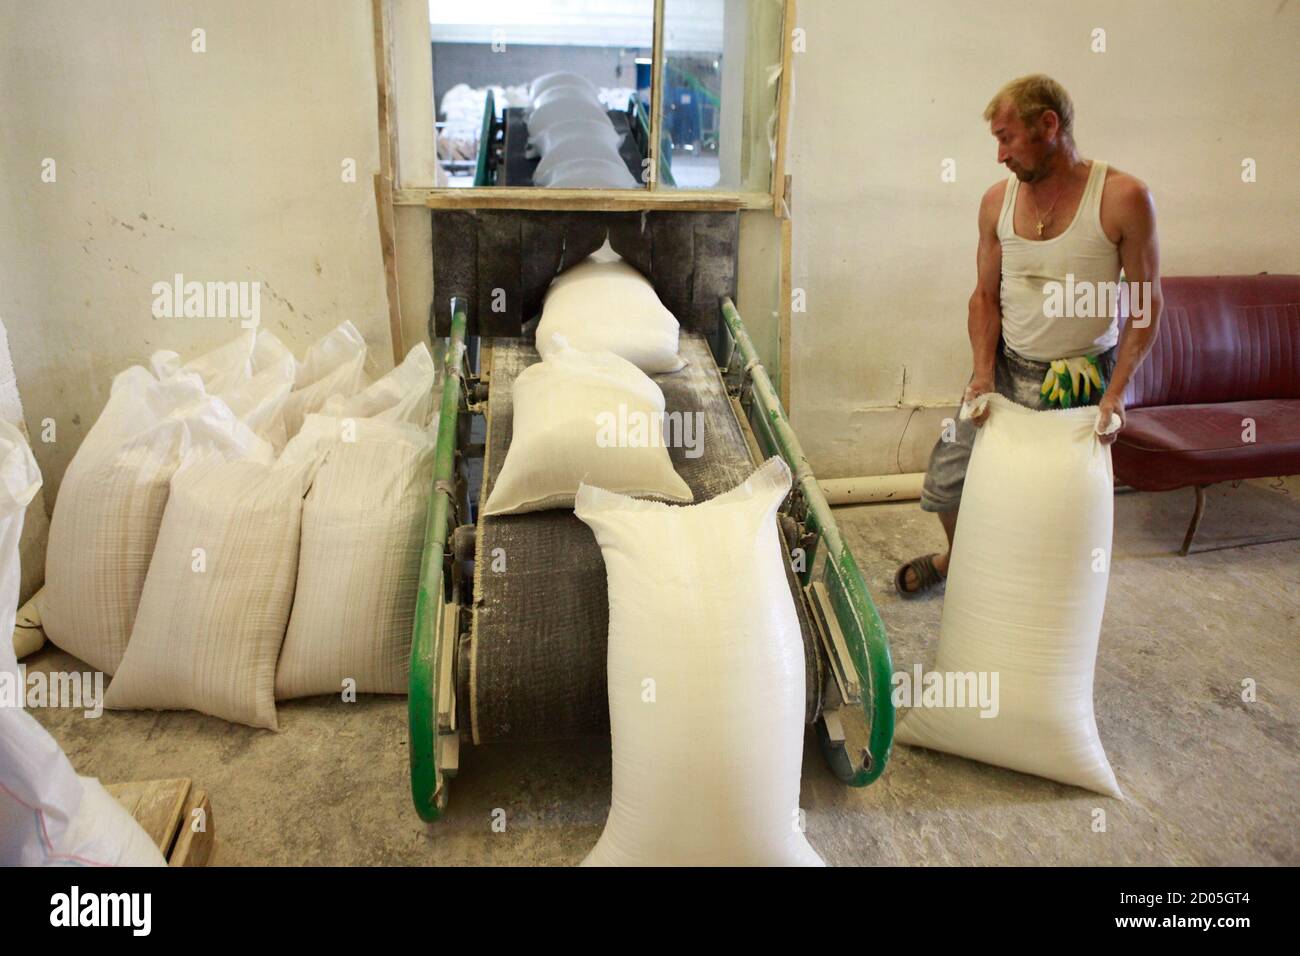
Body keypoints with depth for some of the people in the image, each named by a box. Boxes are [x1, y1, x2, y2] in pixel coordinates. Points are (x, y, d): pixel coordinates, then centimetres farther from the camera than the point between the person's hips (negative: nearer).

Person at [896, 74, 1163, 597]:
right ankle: (959, 556, 40)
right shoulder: (998, 200, -2)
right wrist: (983, 373, -9)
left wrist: (1115, 392, -17)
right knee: (945, 483, 9)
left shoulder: (1124, 197, -14)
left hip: (1081, 381, -3)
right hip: (1005, 369, 4)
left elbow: (1147, 305, -9)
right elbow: (985, 296, 4)